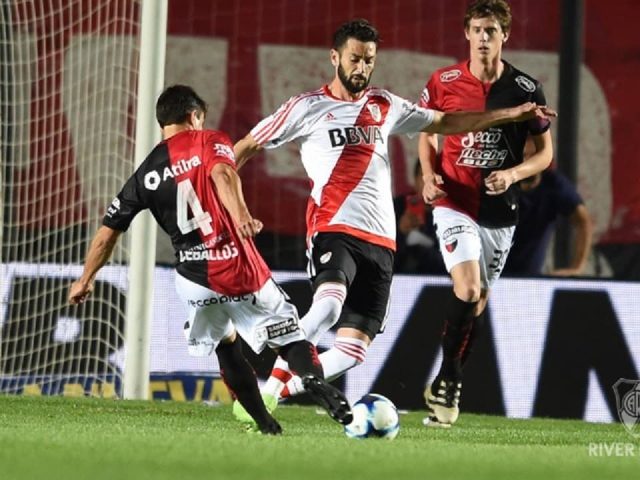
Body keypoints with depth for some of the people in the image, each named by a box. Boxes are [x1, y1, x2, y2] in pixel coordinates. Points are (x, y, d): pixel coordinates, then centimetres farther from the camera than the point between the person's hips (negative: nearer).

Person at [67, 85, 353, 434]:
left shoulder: (144, 175, 15)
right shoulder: (211, 142, 5)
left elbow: (107, 232, 17)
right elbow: (222, 174, -19)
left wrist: (85, 280, 28)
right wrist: (241, 215, -36)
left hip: (193, 280, 3)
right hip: (239, 268, -3)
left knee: (225, 344, 26)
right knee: (290, 337, 3)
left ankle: (265, 423, 17)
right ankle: (314, 379, -29)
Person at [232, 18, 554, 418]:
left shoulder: (385, 107, 18)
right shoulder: (309, 107, 4)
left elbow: (445, 123, 29)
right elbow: (247, 147, 9)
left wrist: (513, 114, 25)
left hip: (381, 241, 5)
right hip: (334, 230, -5)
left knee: (354, 349, -5)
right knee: (329, 304, -35)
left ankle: (278, 390, 8)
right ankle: (267, 389, -26)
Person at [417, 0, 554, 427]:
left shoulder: (526, 89, -3)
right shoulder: (444, 83, -3)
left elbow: (544, 153, 5)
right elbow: (426, 133, 12)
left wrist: (513, 174, -14)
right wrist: (430, 175, -5)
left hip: (500, 211, 2)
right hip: (454, 203, -2)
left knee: (479, 302, 9)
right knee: (468, 289, -20)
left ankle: (448, 389, 24)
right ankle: (447, 380, -6)